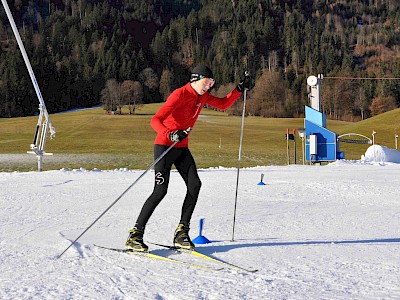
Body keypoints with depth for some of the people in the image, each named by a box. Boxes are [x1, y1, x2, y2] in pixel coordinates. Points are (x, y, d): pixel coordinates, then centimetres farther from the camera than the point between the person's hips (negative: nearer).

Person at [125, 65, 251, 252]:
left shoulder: (202, 96, 6)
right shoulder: (180, 95, -19)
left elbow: (223, 104, 22)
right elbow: (155, 120, -28)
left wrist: (239, 89, 9)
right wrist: (170, 135, -45)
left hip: (182, 148, 8)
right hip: (164, 146, -8)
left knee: (194, 185, -8)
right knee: (160, 191, -14)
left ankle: (181, 233, -1)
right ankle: (135, 235, -6)